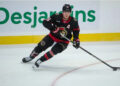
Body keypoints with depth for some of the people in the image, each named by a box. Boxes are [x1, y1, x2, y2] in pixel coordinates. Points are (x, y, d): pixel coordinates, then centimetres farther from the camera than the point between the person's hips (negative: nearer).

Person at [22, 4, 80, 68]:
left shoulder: (73, 21, -15)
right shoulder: (56, 17, -18)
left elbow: (76, 31, -1)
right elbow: (45, 22, -18)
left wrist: (76, 40, -14)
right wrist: (53, 28, -31)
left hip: (63, 41, -1)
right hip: (53, 36, 1)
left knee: (54, 50, -24)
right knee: (41, 46, -2)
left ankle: (40, 60, -11)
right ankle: (31, 57, 26)